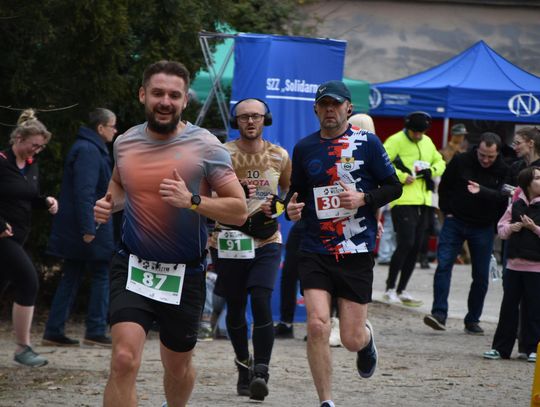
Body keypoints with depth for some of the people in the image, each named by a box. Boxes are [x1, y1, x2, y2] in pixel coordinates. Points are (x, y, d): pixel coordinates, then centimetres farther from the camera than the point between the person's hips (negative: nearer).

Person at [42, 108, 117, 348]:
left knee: (71, 278, 10)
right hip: (91, 228, -10)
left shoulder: (89, 148, 18)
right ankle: (96, 332, -2)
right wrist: (88, 228, -26)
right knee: (102, 275, -3)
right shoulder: (89, 151, -14)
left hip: (73, 230, 10)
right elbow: (84, 191, -22)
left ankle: (54, 332, 9)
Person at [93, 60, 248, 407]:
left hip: (185, 274, -1)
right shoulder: (125, 143, 2)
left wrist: (192, 201, -25)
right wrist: (109, 203, 3)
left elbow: (239, 210, -11)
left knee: (178, 368, 16)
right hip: (133, 265, 1)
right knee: (124, 360, -19)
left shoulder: (205, 146, -9)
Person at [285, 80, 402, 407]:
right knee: (317, 324, -16)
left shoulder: (367, 143, -1)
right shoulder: (304, 148, 7)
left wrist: (363, 198, -14)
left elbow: (394, 187, 3)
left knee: (351, 339, 1)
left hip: (357, 253, -2)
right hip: (315, 251, 2)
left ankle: (367, 338, 41)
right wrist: (293, 208, -4)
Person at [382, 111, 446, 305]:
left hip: (422, 202, 8)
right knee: (405, 244, -14)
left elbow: (440, 163, 25)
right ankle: (390, 288, -4)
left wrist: (432, 170, 3)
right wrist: (401, 176, -18)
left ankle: (402, 290, 17)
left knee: (415, 247, 8)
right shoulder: (395, 141, -7)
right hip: (403, 201, -8)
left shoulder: (427, 143, 16)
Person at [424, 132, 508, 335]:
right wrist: (448, 211, 2)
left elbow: (503, 196, -18)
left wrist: (482, 192, -33)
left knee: (481, 276, 3)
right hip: (455, 221, 0)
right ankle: (439, 314, -17)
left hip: (483, 227, 0)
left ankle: (473, 320, 14)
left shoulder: (503, 171, -5)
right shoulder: (461, 161, -4)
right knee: (443, 265, -14)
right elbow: (444, 186, 9)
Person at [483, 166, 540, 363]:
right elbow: (501, 228, 13)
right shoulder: (515, 205, 7)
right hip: (514, 264, 4)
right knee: (508, 306, 8)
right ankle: (501, 348, 14)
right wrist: (511, 228, -6)